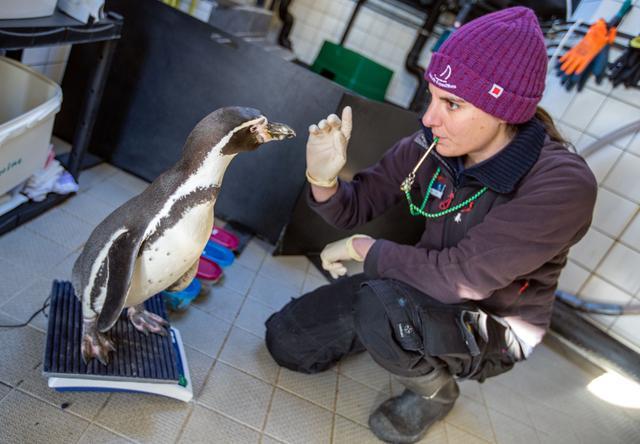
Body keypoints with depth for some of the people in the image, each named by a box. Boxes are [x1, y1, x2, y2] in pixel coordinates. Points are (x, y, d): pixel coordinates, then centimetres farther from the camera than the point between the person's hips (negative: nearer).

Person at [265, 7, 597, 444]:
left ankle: (436, 392, -3)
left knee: (380, 305, -36)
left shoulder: (562, 185, -29)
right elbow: (356, 208, -6)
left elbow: (459, 278, -33)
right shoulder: (430, 146, -14)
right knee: (285, 340, 0)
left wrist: (363, 247, -21)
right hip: (429, 292, 5)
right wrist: (324, 180, -29)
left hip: (493, 330, -4)